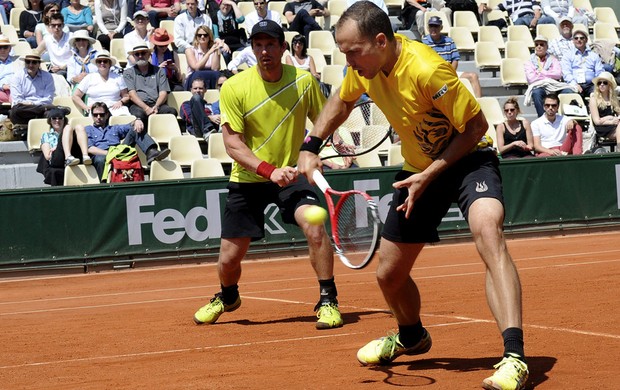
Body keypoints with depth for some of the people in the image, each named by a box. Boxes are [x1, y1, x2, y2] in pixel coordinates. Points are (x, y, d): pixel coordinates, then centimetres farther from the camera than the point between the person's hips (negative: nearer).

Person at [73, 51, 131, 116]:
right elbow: (75, 97, 15)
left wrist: (121, 102, -6)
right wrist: (86, 107, -1)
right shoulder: (89, 78, 16)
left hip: (115, 108, 2)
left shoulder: (117, 78, 18)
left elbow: (126, 96, 17)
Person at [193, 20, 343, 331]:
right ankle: (228, 297, 41)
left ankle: (328, 301, -13)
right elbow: (232, 143, -15)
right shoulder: (234, 88, -13)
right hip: (248, 178, 0)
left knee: (314, 226, -29)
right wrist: (269, 171, -27)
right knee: (229, 258, 5)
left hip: (291, 173, 0)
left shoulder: (304, 81, -8)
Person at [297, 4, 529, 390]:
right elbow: (341, 102, 15)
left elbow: (476, 126, -22)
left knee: (487, 231, -37)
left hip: (467, 159, -7)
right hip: (419, 169, 7)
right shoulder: (365, 65, -9)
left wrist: (430, 174, -26)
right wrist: (311, 147, 3)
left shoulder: (427, 70, -31)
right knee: (389, 275, 13)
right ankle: (412, 337, 48)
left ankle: (514, 356, -45)